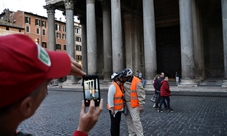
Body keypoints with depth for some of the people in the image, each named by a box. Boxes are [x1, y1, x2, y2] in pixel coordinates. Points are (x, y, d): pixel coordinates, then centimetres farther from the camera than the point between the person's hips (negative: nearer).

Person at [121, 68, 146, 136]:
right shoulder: (125, 81, 3)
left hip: (134, 104, -8)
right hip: (126, 103, 8)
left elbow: (141, 94, -18)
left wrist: (141, 105, -17)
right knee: (128, 119, 15)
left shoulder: (137, 82, -19)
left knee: (136, 120, -6)